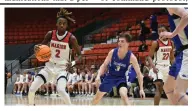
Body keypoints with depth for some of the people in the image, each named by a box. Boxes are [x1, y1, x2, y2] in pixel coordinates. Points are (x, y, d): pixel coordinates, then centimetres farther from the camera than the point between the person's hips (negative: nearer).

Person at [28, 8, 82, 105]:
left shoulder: (71, 38, -15)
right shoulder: (50, 34, -6)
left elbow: (79, 55, -9)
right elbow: (41, 47, 2)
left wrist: (72, 63, -30)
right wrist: (36, 49, -24)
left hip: (62, 68, -4)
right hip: (49, 66, 4)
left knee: (61, 90, -31)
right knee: (32, 89, -6)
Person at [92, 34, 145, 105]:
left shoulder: (131, 57, -22)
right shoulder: (112, 52, -17)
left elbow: (138, 73, -17)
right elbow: (104, 65, -3)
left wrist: (141, 89, -23)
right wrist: (98, 76, -19)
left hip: (121, 78, -3)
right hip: (110, 76, 3)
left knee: (124, 95, -32)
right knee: (97, 97, 14)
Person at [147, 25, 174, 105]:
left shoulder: (171, 43, 6)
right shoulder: (156, 43, -9)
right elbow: (149, 57, -10)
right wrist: (153, 67, -26)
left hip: (167, 67, 6)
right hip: (158, 67, -6)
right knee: (159, 88, -20)